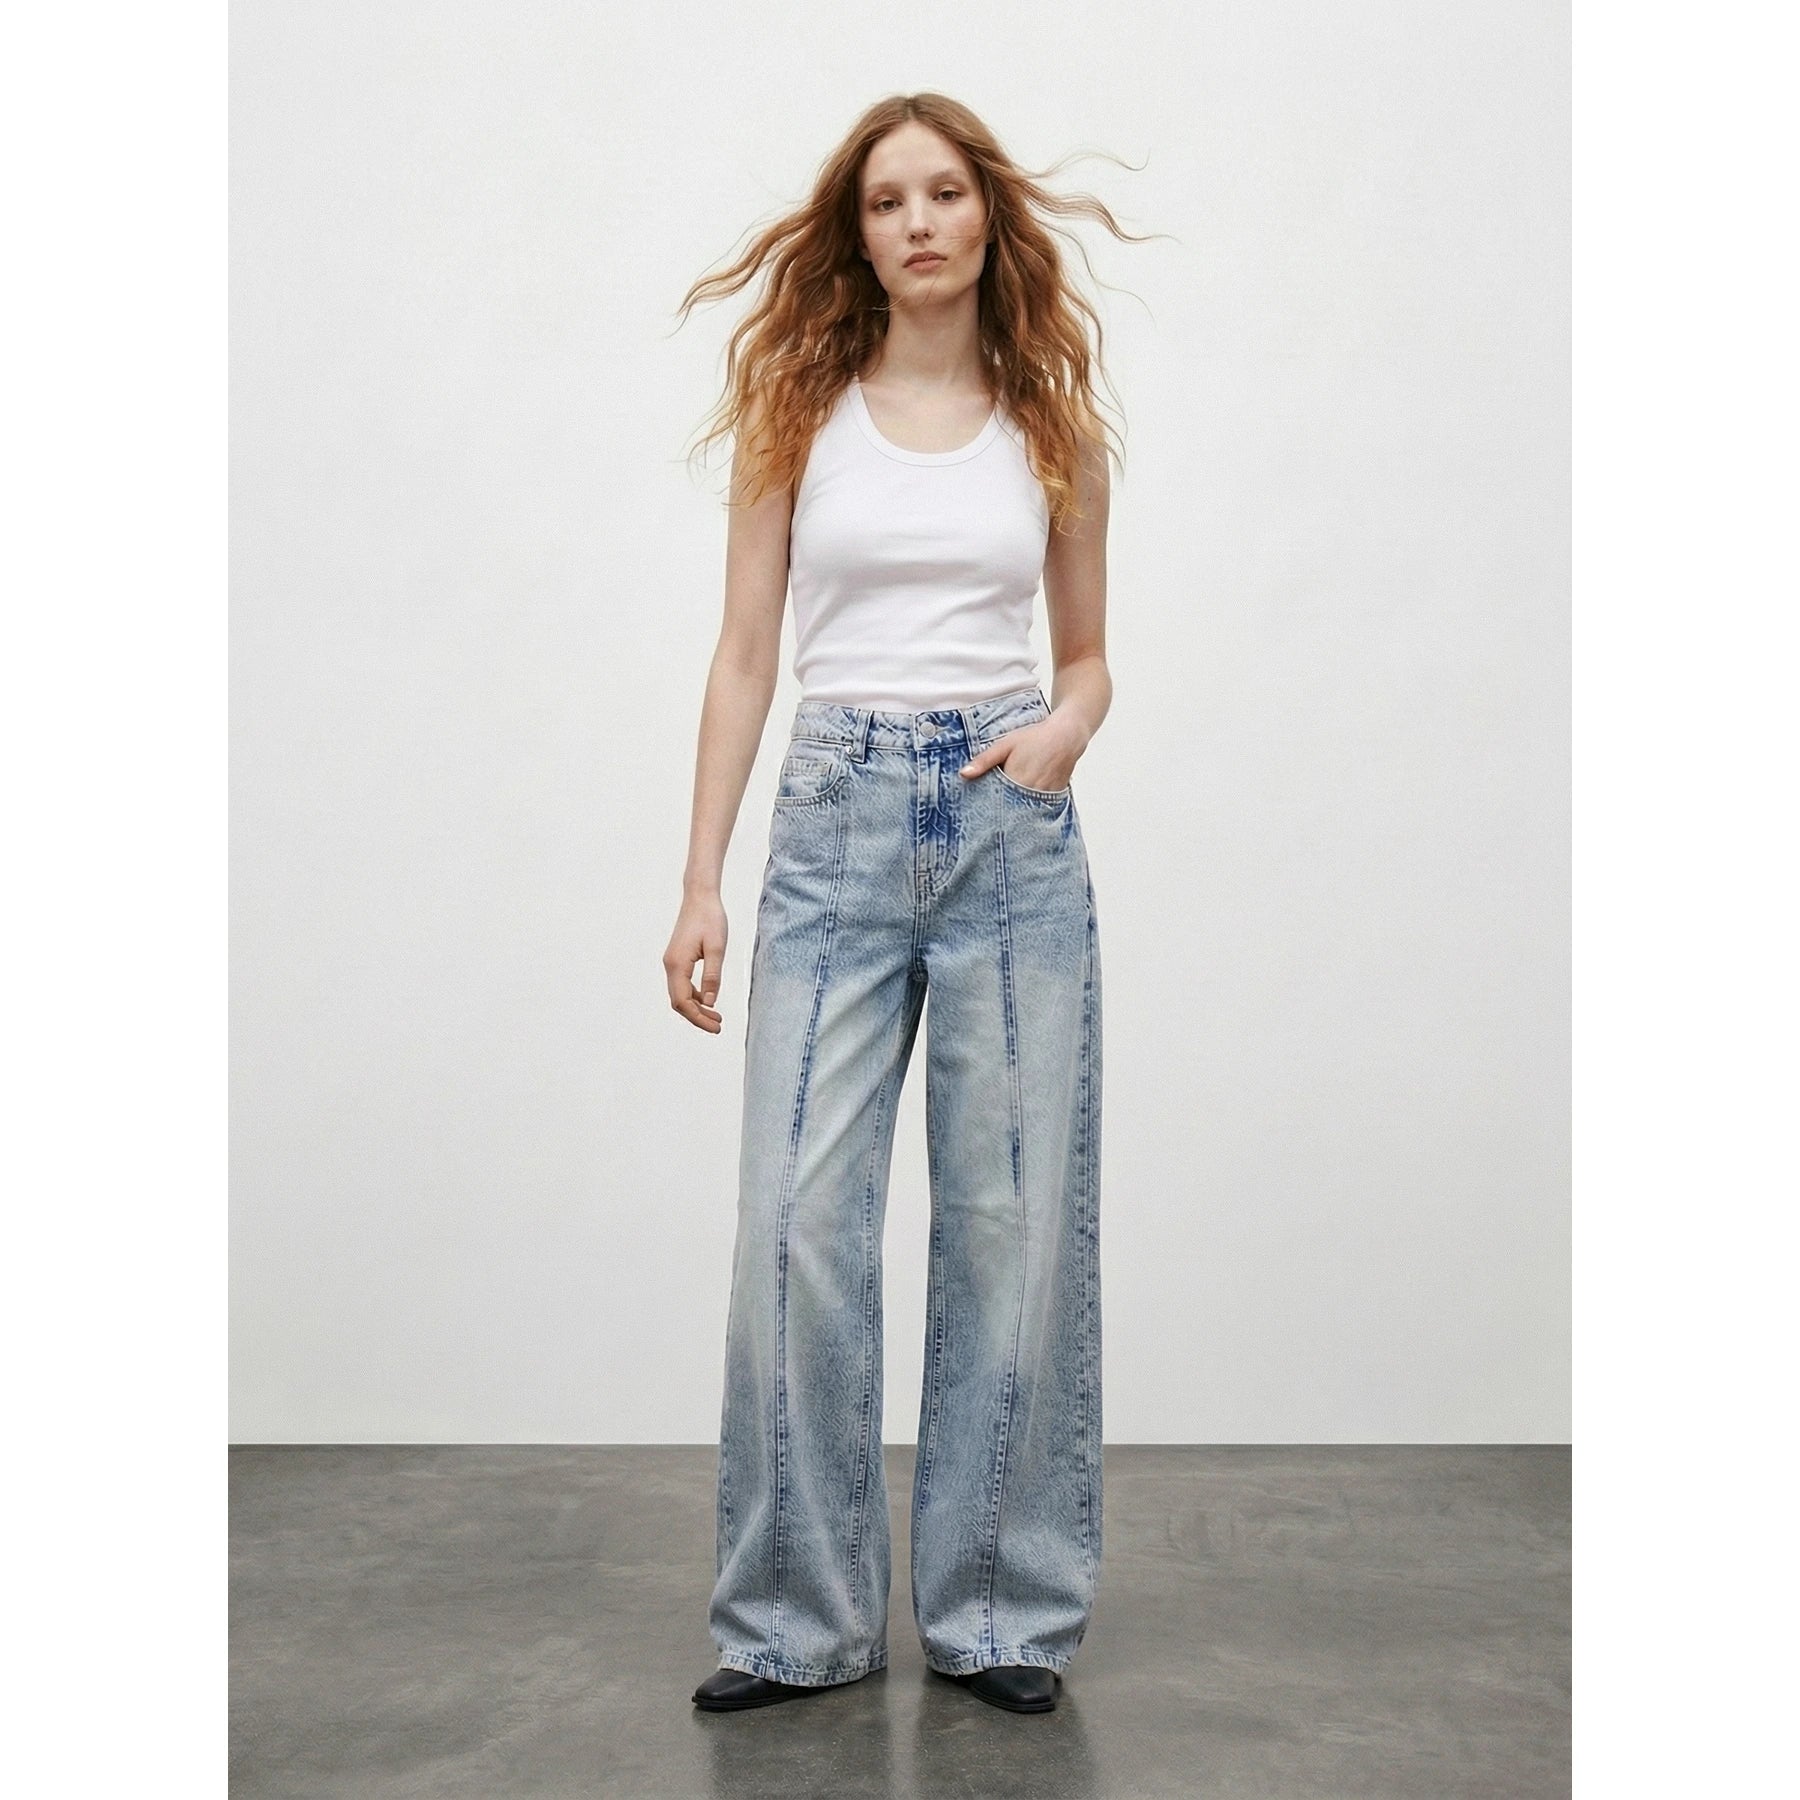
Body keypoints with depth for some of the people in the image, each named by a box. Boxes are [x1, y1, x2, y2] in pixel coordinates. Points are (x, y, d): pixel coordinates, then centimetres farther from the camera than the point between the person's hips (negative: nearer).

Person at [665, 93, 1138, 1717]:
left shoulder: (1052, 427, 9)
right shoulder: (800, 412, 7)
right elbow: (746, 654, 5)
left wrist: (1067, 726, -9)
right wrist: (701, 884, 0)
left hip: (1013, 824, 1)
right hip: (837, 820, 0)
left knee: (1012, 1221, 3)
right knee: (801, 1219, -4)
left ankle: (1001, 1611, 17)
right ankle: (800, 1618, 12)